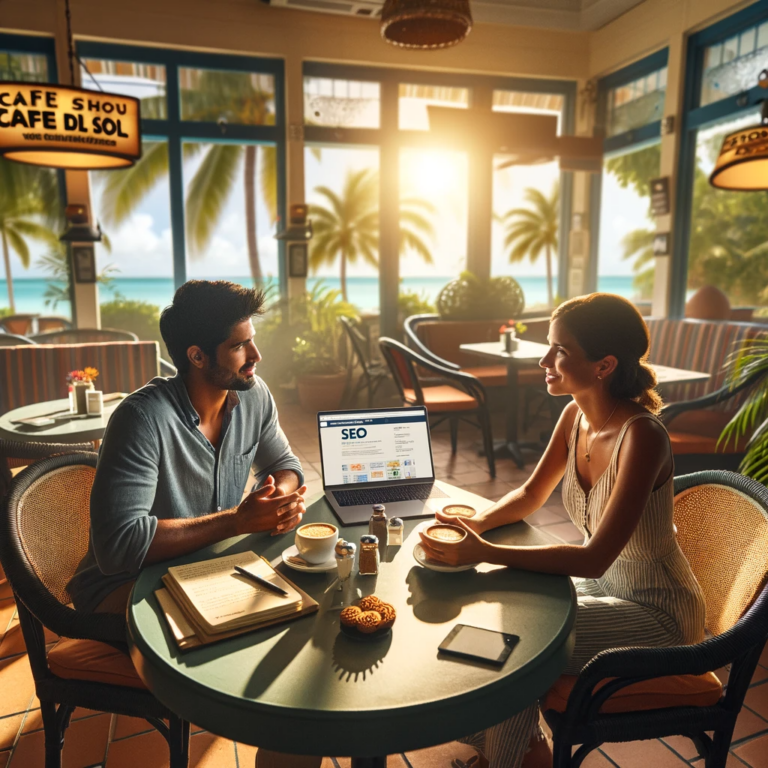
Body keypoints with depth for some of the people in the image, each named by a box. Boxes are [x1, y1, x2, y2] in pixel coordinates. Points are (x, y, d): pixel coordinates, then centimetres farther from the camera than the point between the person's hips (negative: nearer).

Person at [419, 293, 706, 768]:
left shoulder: (641, 435, -30)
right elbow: (531, 496, 4)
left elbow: (595, 557, -32)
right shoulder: (575, 416, -7)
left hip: (656, 611, -7)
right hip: (602, 583, 7)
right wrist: (478, 523, -15)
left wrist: (485, 553, -36)